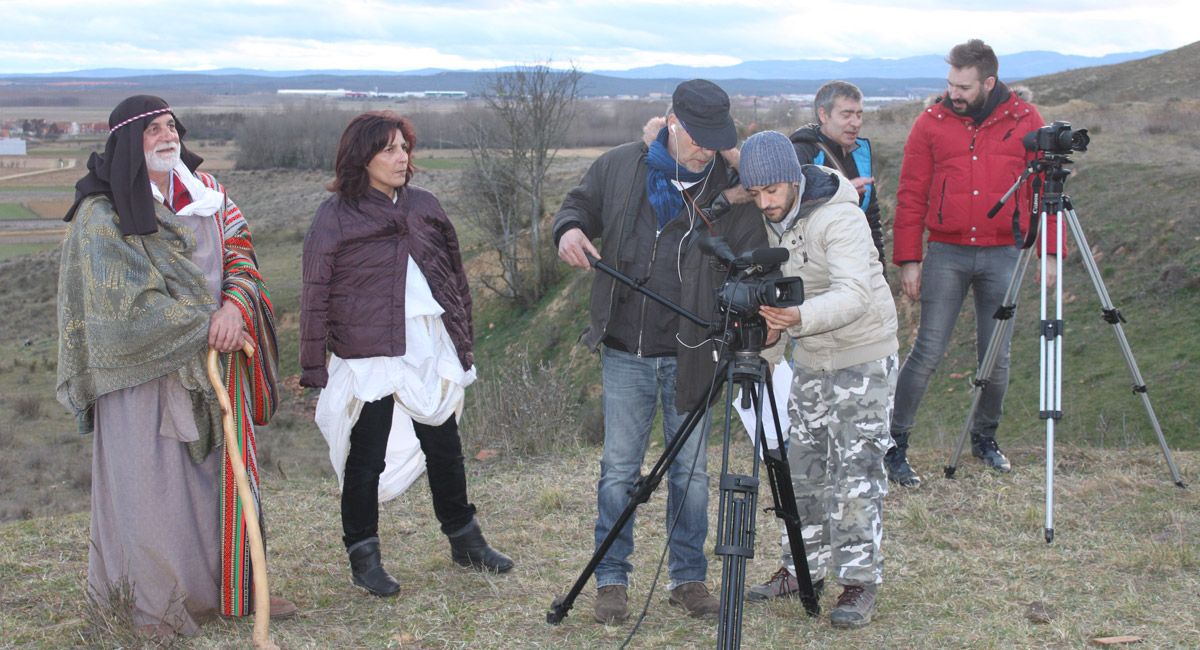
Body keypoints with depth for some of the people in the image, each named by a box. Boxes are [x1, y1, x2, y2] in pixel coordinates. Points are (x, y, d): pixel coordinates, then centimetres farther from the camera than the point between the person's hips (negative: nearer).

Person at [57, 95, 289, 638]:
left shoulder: (205, 191, 9)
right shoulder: (102, 214, -9)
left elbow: (241, 251, 4)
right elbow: (129, 301, -15)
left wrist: (235, 307, -17)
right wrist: (206, 328, -14)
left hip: (212, 362, 5)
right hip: (146, 369, -5)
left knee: (226, 474, 9)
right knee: (154, 484, 0)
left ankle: (233, 588, 21)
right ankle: (160, 602, 13)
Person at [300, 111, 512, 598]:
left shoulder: (424, 206, 11)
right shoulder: (335, 217, -5)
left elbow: (455, 276, 17)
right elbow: (315, 298, -6)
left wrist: (463, 340, 14)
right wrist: (314, 371, -9)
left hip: (432, 354, 5)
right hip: (370, 360, -5)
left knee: (445, 449, 14)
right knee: (367, 458, 1)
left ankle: (464, 540, 30)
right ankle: (364, 559, 14)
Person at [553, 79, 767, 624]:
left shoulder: (729, 188, -3)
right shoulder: (619, 167, 0)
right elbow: (578, 206, 14)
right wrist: (569, 228, -10)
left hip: (691, 354, 0)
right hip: (625, 353, 0)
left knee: (691, 470, 9)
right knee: (618, 469, 6)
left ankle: (689, 578, 23)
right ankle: (612, 580, 18)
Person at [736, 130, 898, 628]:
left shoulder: (839, 217, -24)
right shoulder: (769, 223, 0)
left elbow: (855, 295, -38)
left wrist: (801, 318, -53)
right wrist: (764, 355, 4)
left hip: (863, 358, -7)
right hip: (809, 359, 7)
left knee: (856, 471, -7)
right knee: (802, 467, 10)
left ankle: (859, 583, 2)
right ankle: (804, 568, 22)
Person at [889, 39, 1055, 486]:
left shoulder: (1025, 121, 3)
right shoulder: (931, 123, 1)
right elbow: (911, 196, 2)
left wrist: (1049, 252, 2)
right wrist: (908, 260, -3)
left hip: (1003, 254, 1)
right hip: (946, 253, -1)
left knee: (996, 357, 8)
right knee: (928, 352, -5)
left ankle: (985, 438, 28)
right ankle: (895, 445, 3)